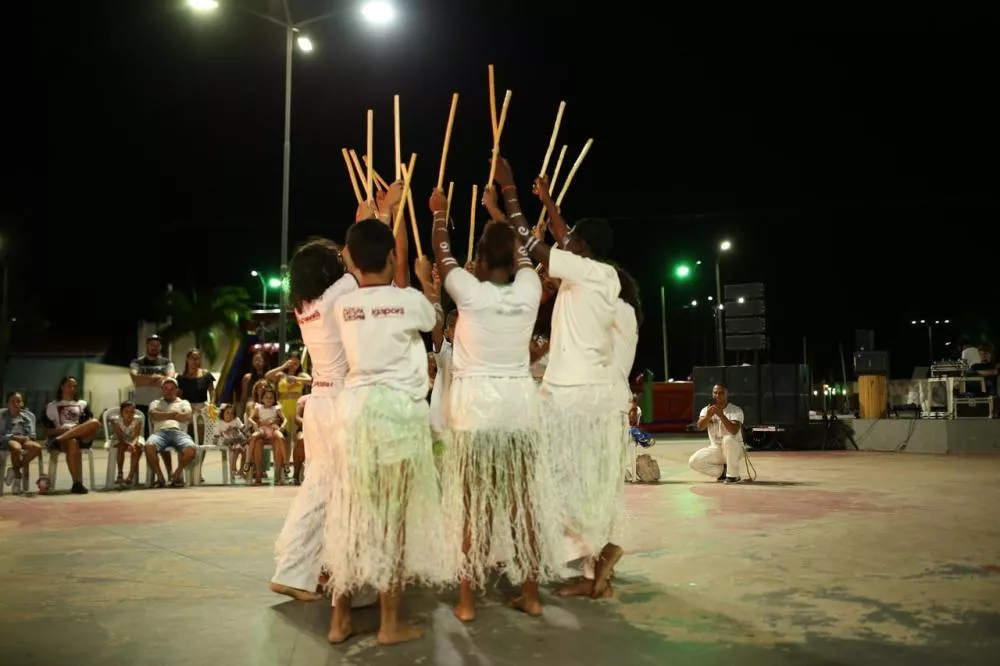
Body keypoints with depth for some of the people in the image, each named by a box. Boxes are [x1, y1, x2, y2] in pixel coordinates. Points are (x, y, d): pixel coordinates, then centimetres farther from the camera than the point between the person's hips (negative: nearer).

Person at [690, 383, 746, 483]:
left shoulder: (736, 410, -12)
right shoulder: (706, 410, -1)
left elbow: (734, 431, -29)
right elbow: (700, 427, -21)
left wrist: (721, 415, -41)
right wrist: (708, 416, -41)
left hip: (734, 450, -3)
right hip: (715, 449, 3)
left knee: (728, 439, -37)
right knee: (693, 462, -19)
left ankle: (733, 475, -19)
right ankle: (723, 471, 4)